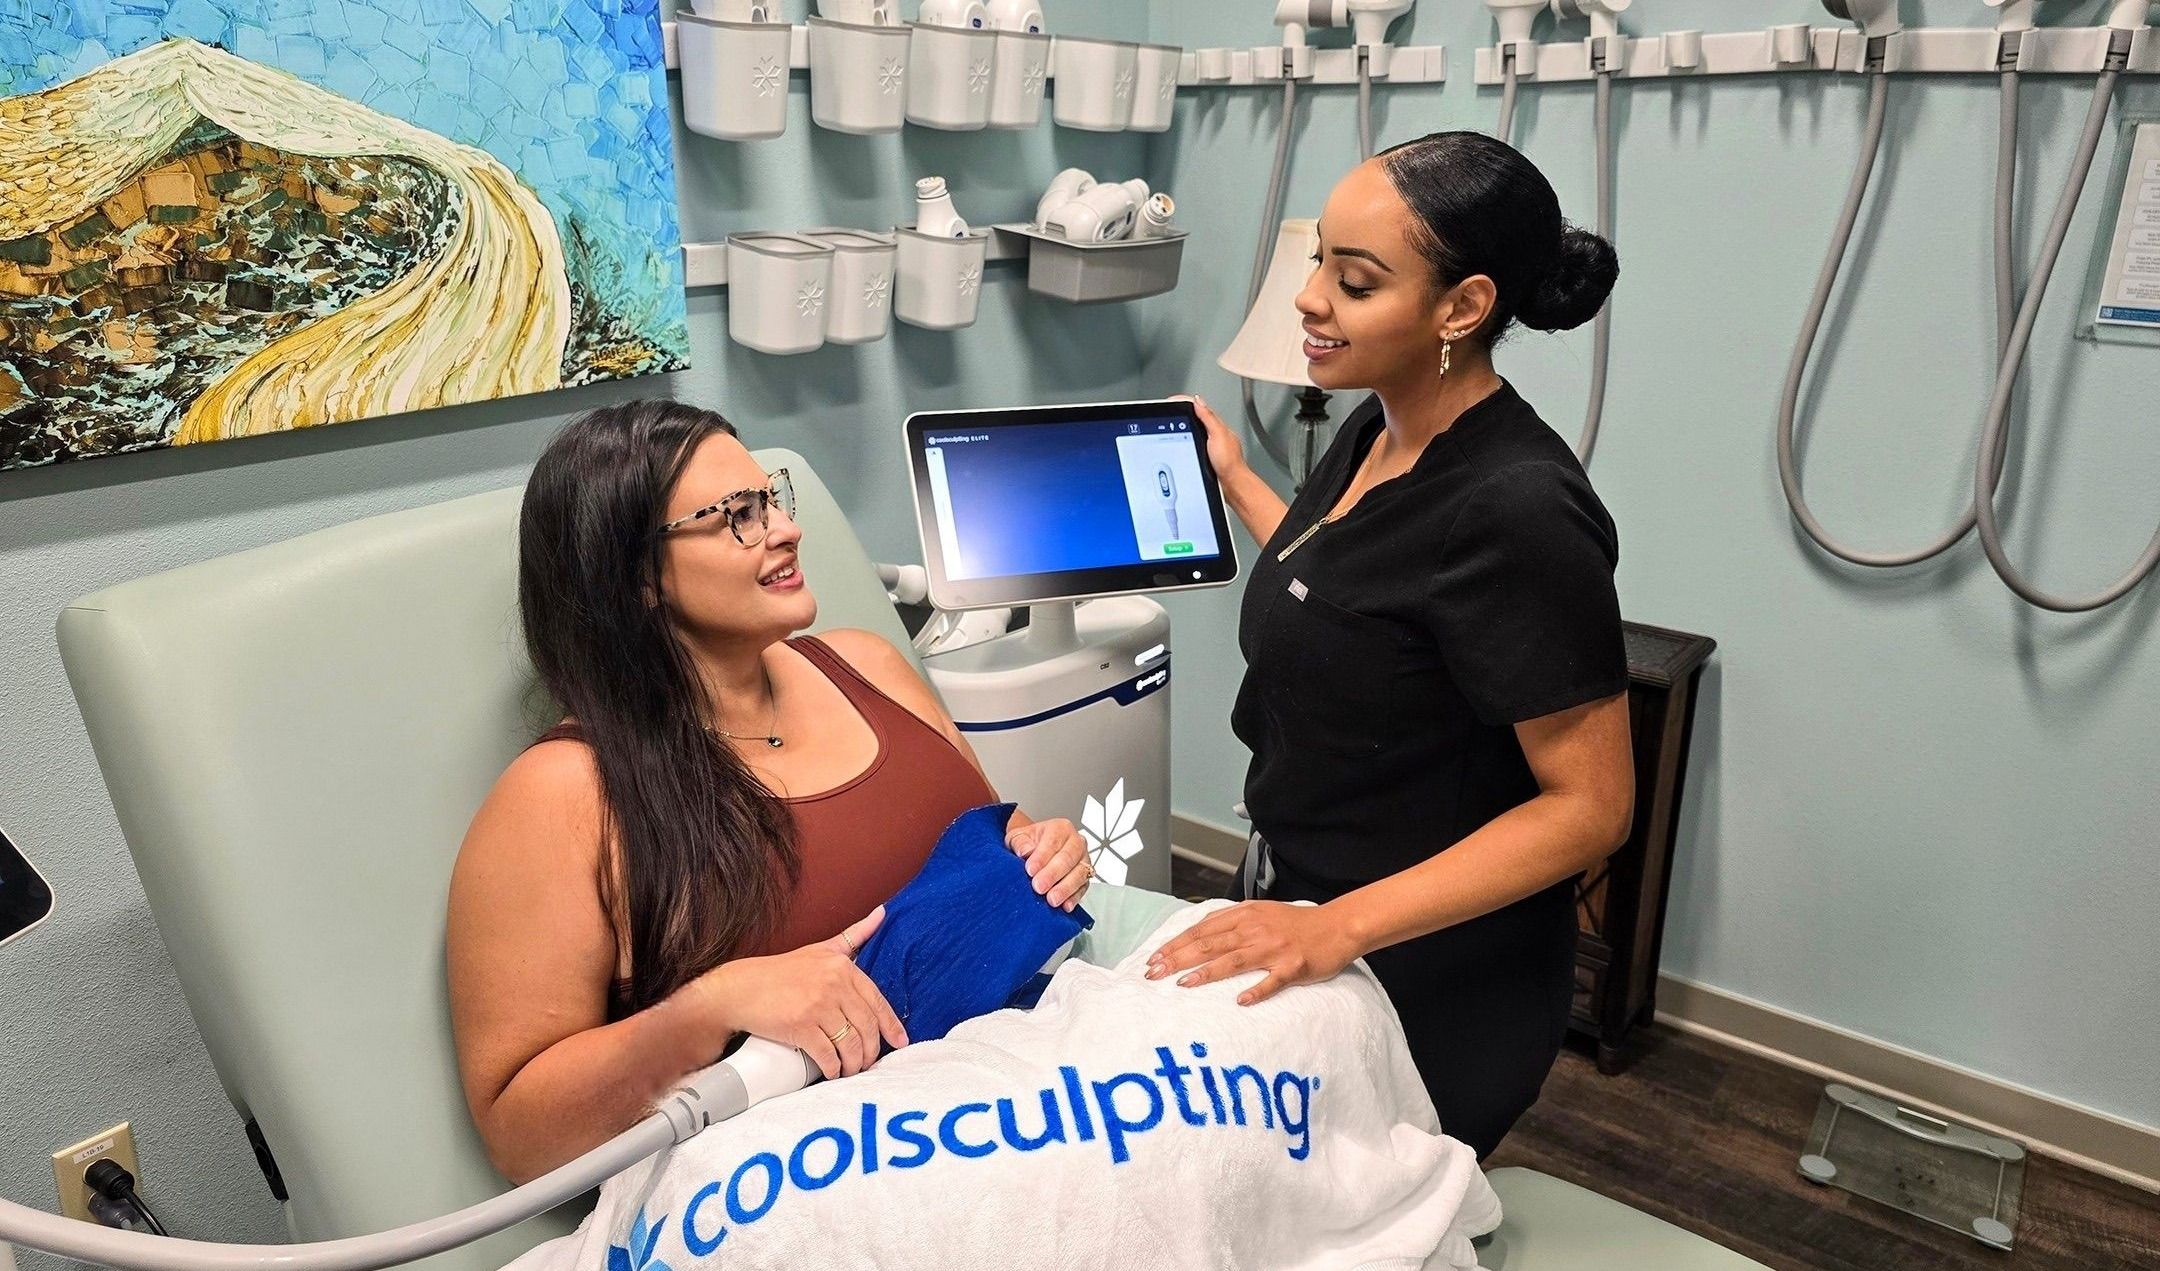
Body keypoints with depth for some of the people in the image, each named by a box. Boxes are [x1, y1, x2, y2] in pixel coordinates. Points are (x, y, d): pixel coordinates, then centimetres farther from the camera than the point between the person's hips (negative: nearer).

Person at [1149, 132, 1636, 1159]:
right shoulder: (1378, 431, 0)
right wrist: (1231, 481, 20)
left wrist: (1342, 926, -29)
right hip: (1295, 908, 8)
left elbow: (1589, 804, -23)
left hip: (1429, 988, -8)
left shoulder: (1517, 511, -26)